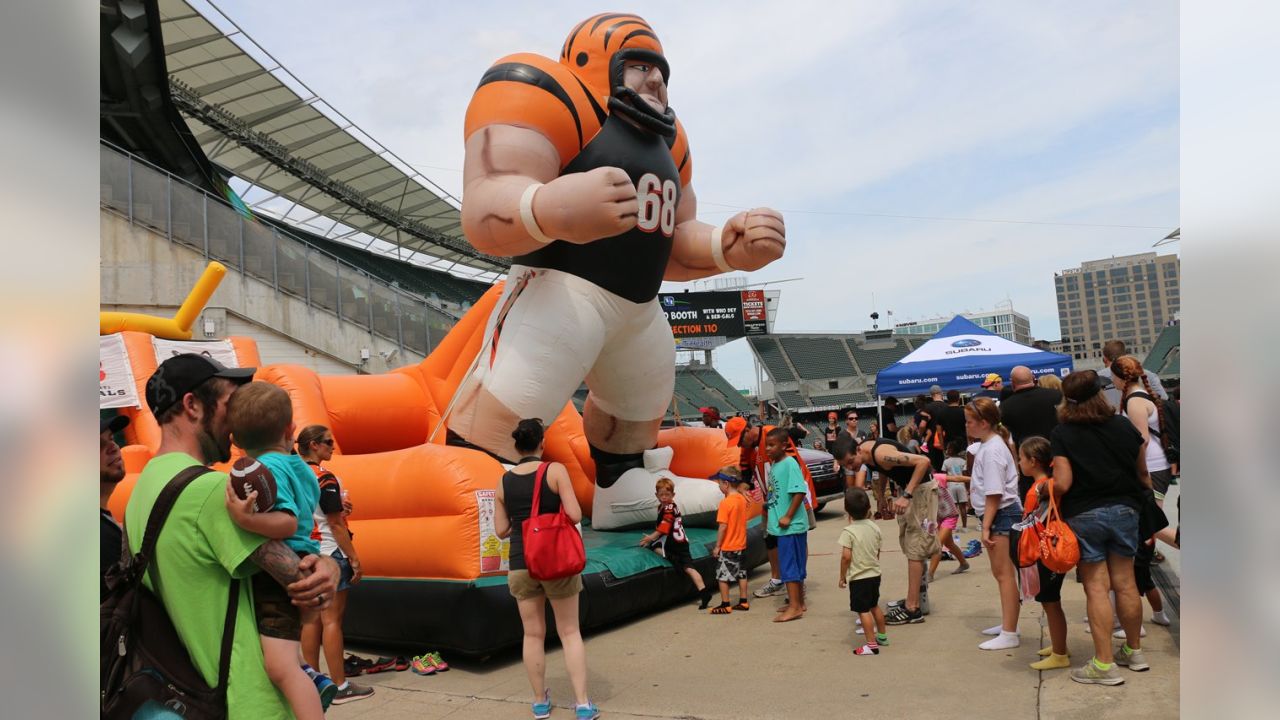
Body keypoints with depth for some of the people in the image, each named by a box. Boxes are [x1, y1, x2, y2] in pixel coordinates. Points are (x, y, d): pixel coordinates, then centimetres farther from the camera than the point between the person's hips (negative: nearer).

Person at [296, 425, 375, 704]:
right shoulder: (324, 478, -15)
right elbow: (336, 524, -15)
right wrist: (355, 558, -11)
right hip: (329, 555, -8)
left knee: (312, 619, 13)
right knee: (332, 620, -4)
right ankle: (340, 687, 2)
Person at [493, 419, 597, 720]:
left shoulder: (504, 481, 3)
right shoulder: (555, 470, -8)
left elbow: (501, 530, 5)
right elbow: (575, 515, -13)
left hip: (520, 563, 3)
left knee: (533, 634, 13)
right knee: (570, 632, 8)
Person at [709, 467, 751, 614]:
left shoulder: (725, 503, -20)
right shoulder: (742, 499, 1)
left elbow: (723, 526, -20)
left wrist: (717, 546, -14)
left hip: (727, 547, -8)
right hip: (741, 545, 8)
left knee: (722, 575, 3)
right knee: (741, 573, 16)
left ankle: (725, 605, 8)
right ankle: (743, 602, 23)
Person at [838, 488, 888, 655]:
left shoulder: (848, 531, -19)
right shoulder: (874, 527, -1)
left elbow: (846, 556, -21)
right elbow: (878, 552, 9)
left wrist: (842, 576, -9)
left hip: (858, 578, -7)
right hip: (875, 574, 7)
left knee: (863, 610, 0)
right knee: (874, 606, 23)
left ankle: (872, 644, 0)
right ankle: (882, 636, 37)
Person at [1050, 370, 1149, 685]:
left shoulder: (1062, 434, -11)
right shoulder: (1124, 427, 0)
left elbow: (1062, 484, -18)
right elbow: (1142, 475, 8)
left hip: (1083, 515, -4)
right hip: (1124, 510, 4)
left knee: (1097, 587, 0)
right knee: (1125, 583, 14)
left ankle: (1104, 665, 3)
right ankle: (1134, 651, 29)